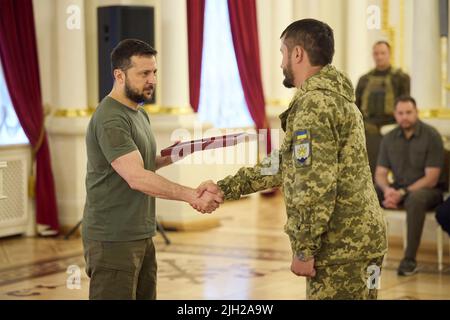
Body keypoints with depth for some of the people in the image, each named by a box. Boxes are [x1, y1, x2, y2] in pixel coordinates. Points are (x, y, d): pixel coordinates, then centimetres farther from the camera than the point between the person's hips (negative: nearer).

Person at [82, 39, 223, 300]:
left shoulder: (139, 114, 15)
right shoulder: (110, 119, -17)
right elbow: (136, 177, -26)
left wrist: (169, 158, 7)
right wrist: (192, 196, -31)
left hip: (142, 236, 9)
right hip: (113, 239, -9)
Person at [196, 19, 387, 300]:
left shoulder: (315, 103, -16)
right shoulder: (336, 97, 18)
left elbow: (317, 184, -24)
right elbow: (286, 164, 21)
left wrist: (303, 250, -18)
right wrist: (224, 188, 20)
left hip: (340, 246, -10)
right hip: (354, 239, 10)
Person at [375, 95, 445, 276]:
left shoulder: (431, 136, -10)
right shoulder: (389, 139, 4)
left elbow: (431, 179, -14)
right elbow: (380, 174, 4)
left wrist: (402, 193, -24)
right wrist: (387, 189, -19)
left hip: (427, 190, -5)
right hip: (397, 189, 5)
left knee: (416, 199, -41)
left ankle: (409, 260, -34)